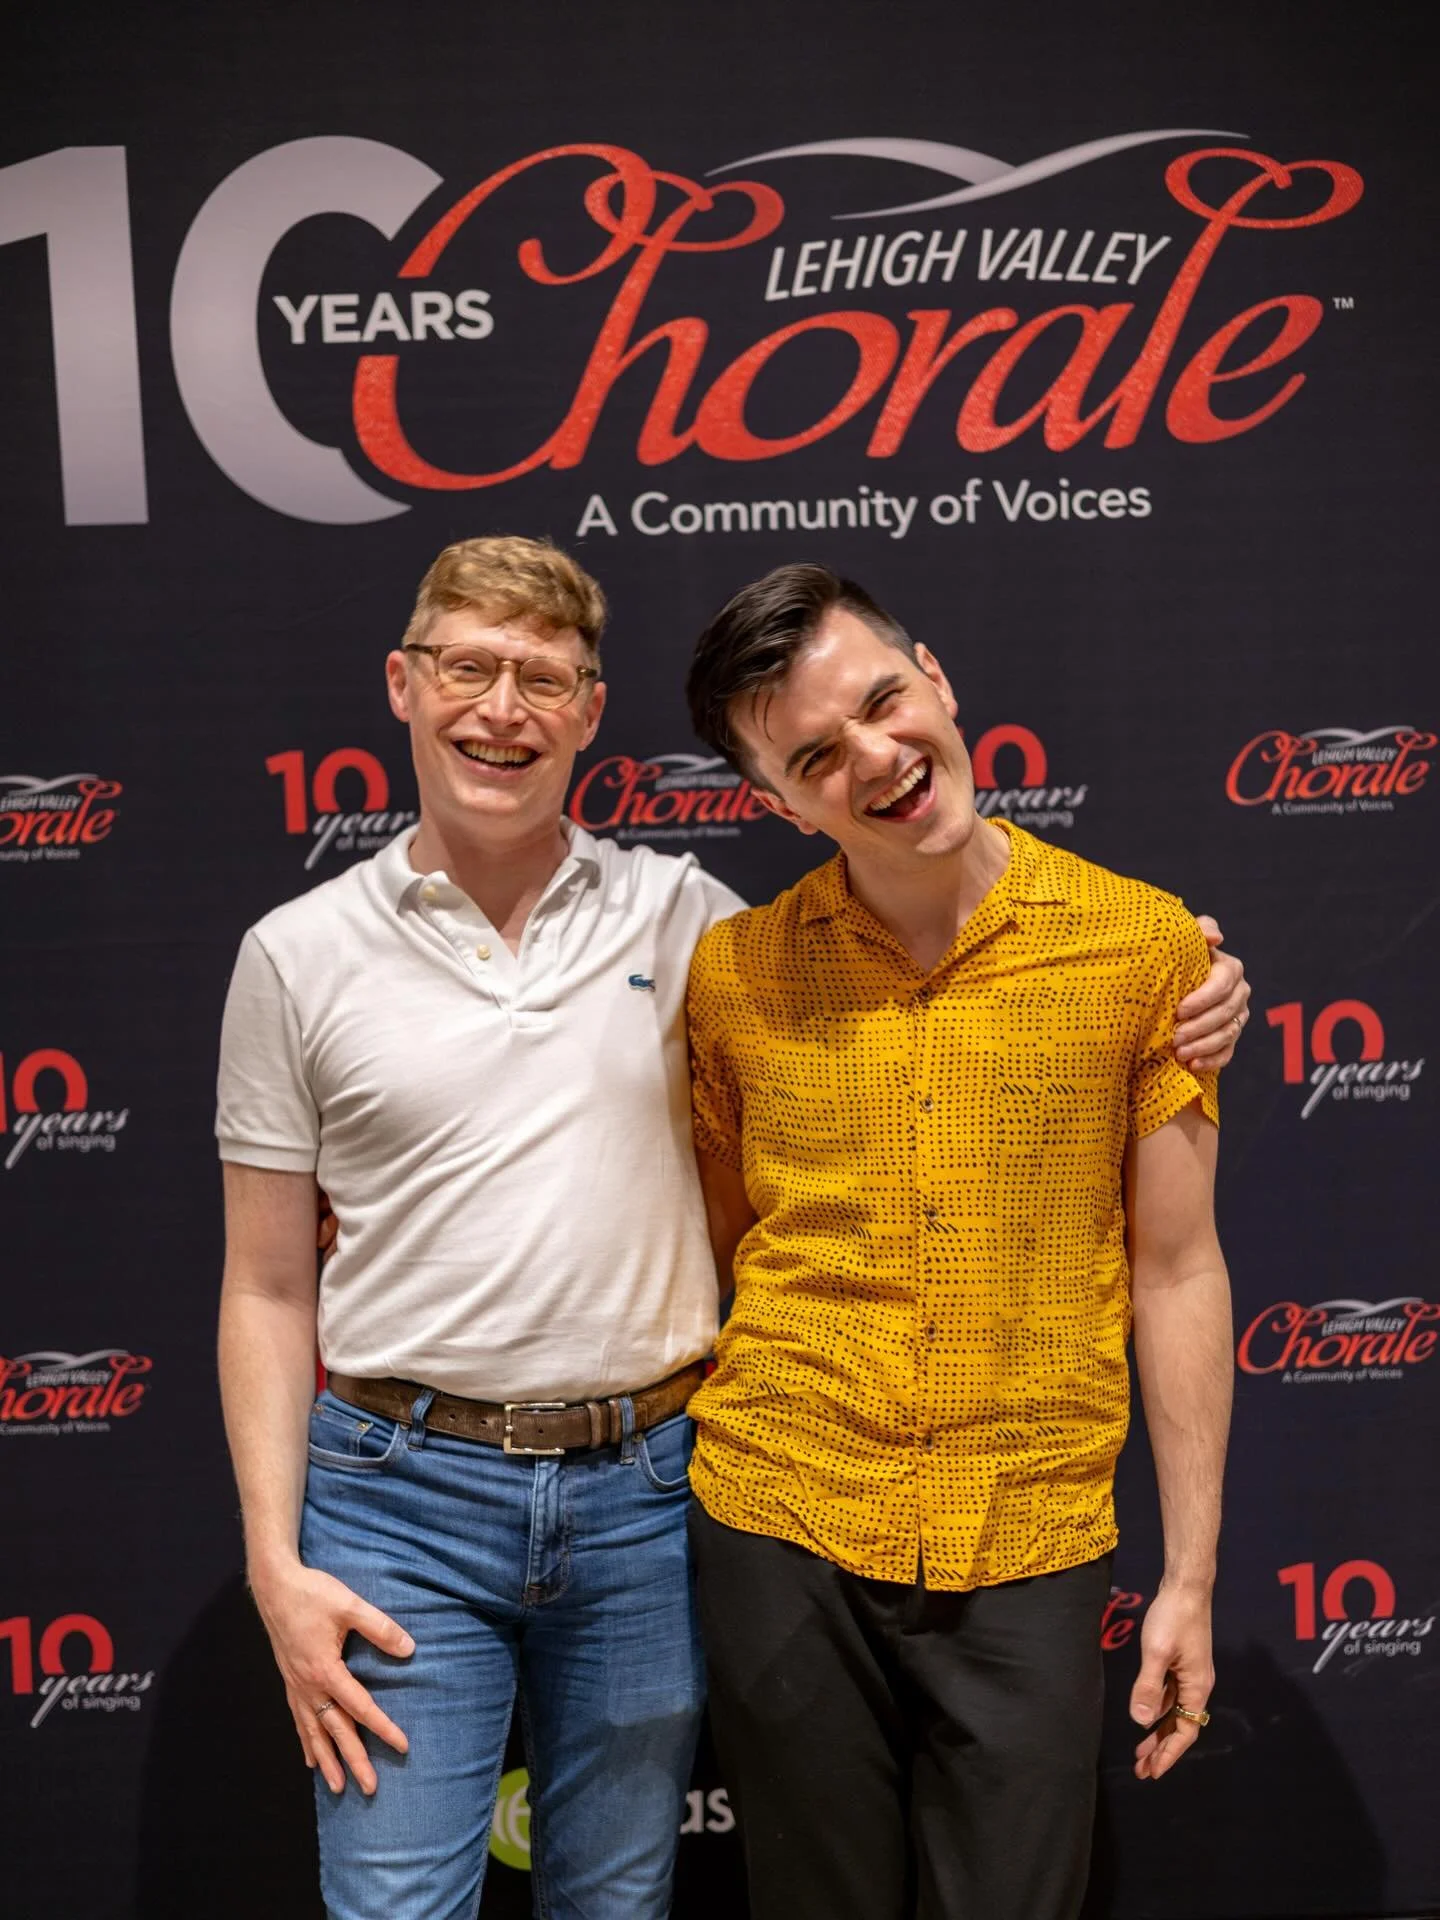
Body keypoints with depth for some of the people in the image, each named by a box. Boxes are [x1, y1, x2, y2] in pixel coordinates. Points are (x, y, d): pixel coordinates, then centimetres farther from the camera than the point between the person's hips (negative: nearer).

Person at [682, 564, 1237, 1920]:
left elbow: (1177, 1270, 0)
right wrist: (679, 1522, 10)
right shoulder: (729, 976, -2)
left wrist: (1190, 1577, 2)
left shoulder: (1144, 945, -5)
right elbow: (713, 1256, 8)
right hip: (780, 1530, 1)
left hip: (1031, 1549, 0)